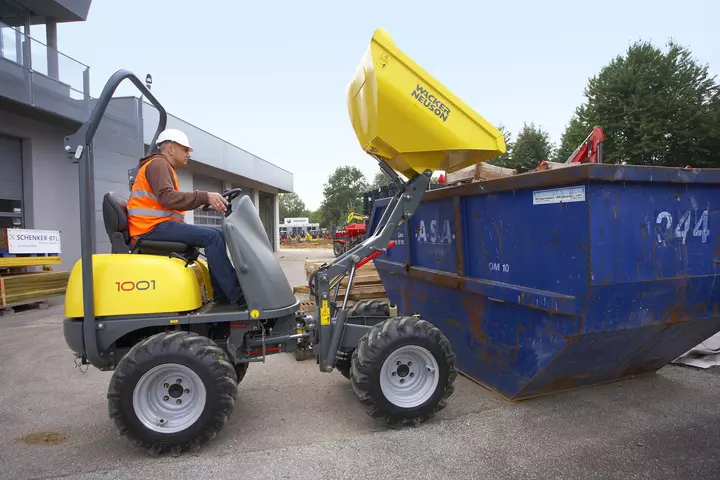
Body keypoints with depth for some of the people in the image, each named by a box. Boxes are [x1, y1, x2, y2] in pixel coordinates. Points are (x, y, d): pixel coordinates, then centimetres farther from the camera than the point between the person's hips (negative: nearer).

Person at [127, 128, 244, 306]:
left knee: (217, 234, 1)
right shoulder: (158, 164, -6)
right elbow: (167, 197, -24)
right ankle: (237, 294, -25)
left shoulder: (164, 167, 27)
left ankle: (222, 294, -6)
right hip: (152, 227, -10)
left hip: (161, 224, 10)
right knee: (211, 237, -24)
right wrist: (205, 197, -30)